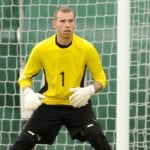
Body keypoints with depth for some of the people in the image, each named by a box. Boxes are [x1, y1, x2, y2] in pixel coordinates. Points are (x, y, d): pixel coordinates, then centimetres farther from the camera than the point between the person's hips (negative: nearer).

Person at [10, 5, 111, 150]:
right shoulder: (41, 49, -9)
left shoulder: (86, 48, -11)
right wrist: (28, 93, -17)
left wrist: (89, 90, -22)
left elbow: (101, 78, -1)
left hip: (78, 105, -1)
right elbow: (25, 76, 4)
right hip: (49, 105, 1)